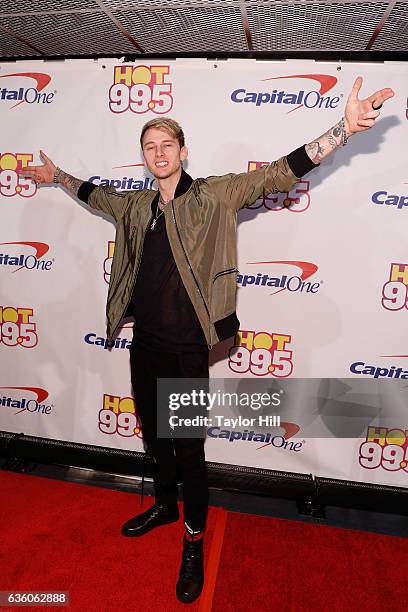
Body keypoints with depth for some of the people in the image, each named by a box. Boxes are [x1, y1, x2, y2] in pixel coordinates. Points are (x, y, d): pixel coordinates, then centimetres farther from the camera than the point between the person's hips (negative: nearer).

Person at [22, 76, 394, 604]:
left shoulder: (214, 196, -5)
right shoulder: (137, 205, 11)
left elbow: (278, 174, -14)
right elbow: (98, 195, 31)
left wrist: (345, 127, -22)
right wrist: (56, 176, 41)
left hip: (187, 348, -6)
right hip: (145, 342, 6)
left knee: (188, 446, 6)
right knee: (153, 434, 21)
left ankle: (194, 539, 30)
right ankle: (165, 504, 48)